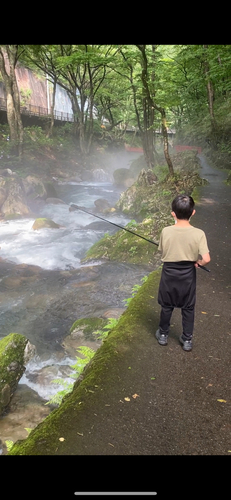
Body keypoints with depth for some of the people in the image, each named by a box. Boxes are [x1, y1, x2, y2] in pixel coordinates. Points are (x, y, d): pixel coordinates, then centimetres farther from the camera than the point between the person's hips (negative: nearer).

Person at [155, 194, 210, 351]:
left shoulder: (166, 231, -16)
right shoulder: (199, 233, -19)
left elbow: (162, 252, -2)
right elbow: (206, 259, -22)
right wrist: (198, 262, -1)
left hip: (169, 273, 1)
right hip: (188, 274, 0)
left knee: (167, 306, 19)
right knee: (188, 308, 18)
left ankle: (163, 334, 36)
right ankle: (187, 340, 29)